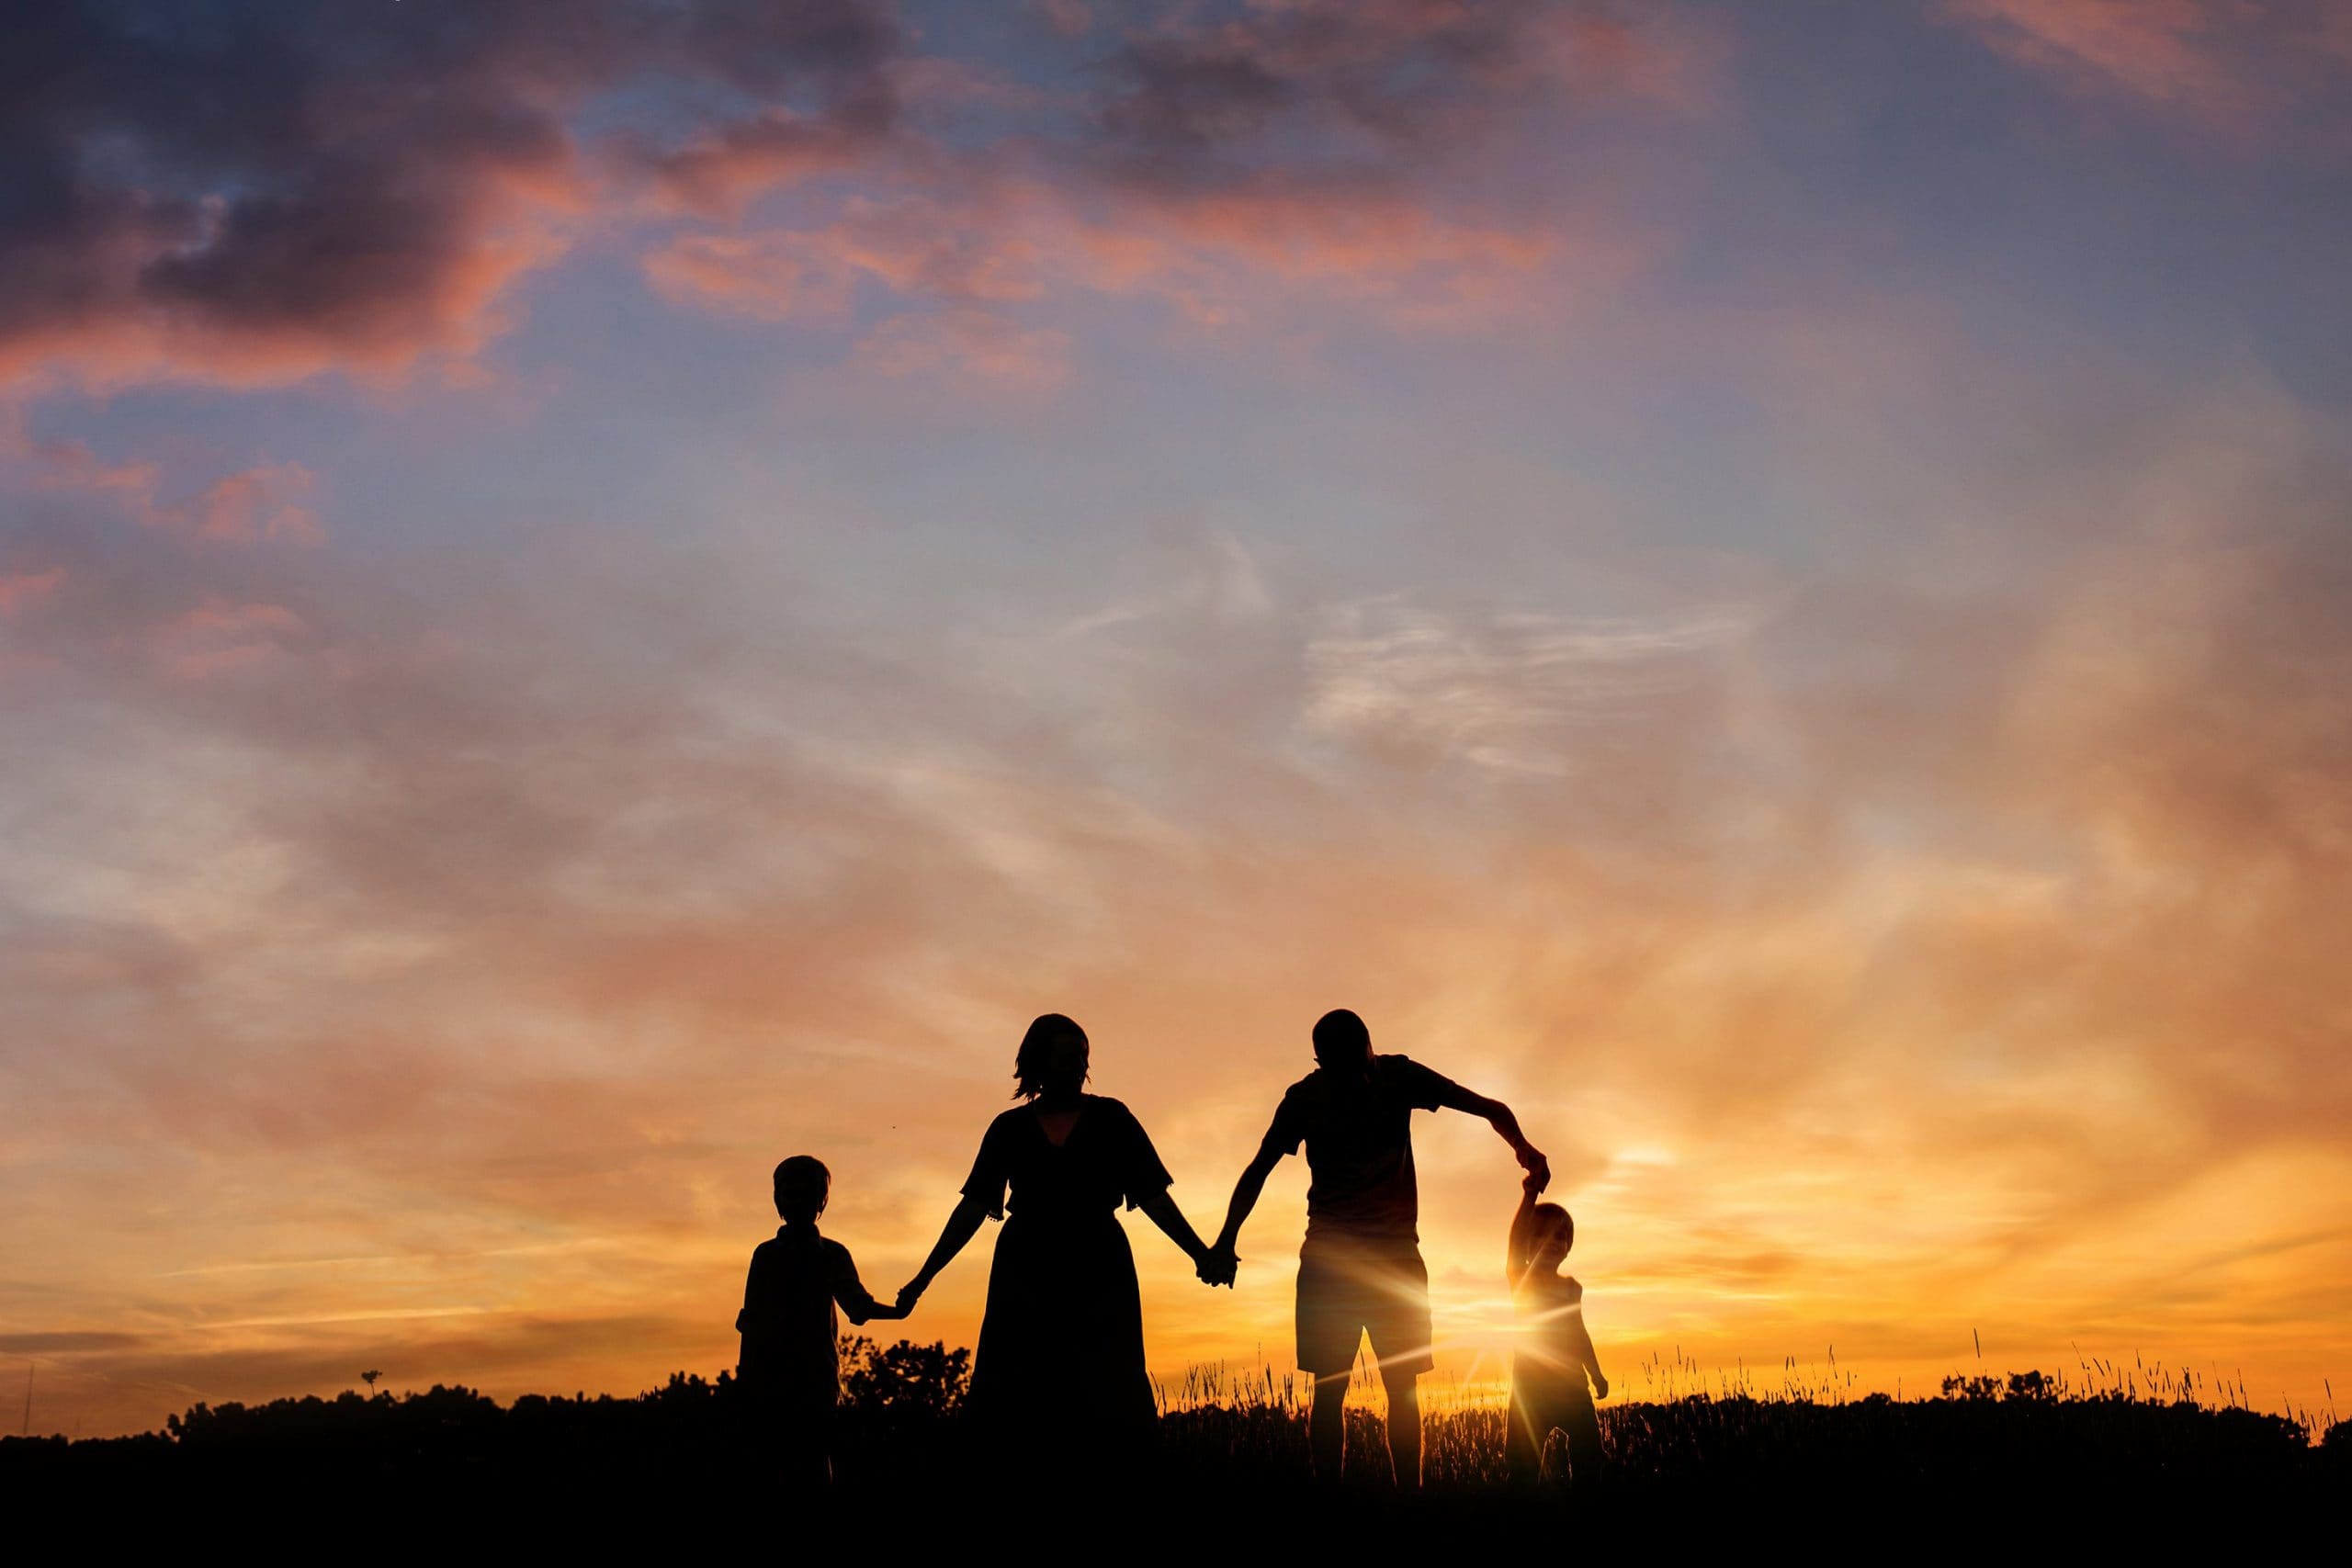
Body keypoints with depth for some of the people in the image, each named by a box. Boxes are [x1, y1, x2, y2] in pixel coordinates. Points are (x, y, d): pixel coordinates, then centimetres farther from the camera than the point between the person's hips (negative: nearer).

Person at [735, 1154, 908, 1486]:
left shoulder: (833, 1254, 10)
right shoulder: (765, 1254, 13)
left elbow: (857, 1303, 2)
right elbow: (751, 1320, 13)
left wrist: (895, 1311, -17)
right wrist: (747, 1371, 7)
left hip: (816, 1375, -1)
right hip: (770, 1377, 1)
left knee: (814, 1462, -11)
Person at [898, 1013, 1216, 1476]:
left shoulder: (1110, 1119, 7)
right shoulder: (1009, 1129, 10)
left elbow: (1152, 1195, 3)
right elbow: (974, 1207, 10)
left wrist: (1198, 1251, -8)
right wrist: (925, 1276, 5)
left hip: (1098, 1270, -1)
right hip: (1025, 1275, 1)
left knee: (1107, 1401, -8)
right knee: (1013, 1403, -5)